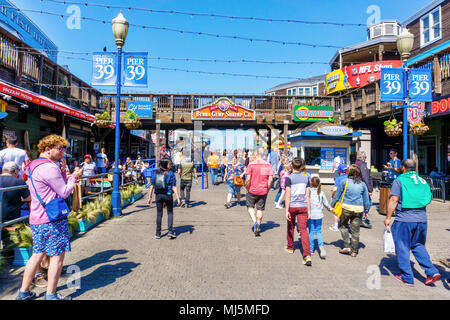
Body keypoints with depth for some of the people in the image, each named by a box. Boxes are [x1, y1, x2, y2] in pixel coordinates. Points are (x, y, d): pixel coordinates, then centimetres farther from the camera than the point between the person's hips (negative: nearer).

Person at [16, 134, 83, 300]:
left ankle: (23, 291, 26)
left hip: (36, 218, 10)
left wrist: (62, 172, 10)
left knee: (37, 254, 17)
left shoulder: (33, 166, 16)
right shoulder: (49, 167, -17)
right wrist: (74, 176, -2)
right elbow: (64, 193, -13)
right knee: (57, 255, 1)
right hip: (52, 218, -10)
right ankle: (51, 295, 11)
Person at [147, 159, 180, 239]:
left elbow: (152, 187, 3)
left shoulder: (156, 173, 3)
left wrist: (150, 198, 10)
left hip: (158, 195, 3)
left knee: (159, 214, 11)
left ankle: (158, 234, 17)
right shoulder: (170, 173, -7)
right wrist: (178, 198, -9)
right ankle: (170, 231, 4)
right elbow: (174, 187, -11)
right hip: (168, 195, -3)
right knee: (170, 213, 13)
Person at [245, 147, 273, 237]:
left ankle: (255, 222, -4)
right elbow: (270, 179, -1)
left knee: (250, 207, 15)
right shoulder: (268, 165, 0)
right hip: (263, 191, 3)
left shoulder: (251, 164, -10)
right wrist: (267, 189, 10)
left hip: (252, 190, -3)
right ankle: (258, 227, 18)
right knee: (260, 209, 12)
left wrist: (247, 188, 2)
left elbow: (248, 179, -13)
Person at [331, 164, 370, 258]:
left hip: (346, 207, -3)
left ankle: (347, 246, 8)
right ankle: (354, 251, 18)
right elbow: (366, 199, 10)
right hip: (358, 209, 3)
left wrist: (332, 205, 12)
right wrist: (366, 210, 21)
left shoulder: (344, 182, -4)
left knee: (343, 226, 16)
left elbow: (337, 195, 2)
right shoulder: (363, 184, 5)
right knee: (355, 230, 10)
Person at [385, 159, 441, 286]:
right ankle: (432, 272, 13)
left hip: (404, 220, -6)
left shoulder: (399, 181, -7)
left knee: (402, 249, 7)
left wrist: (388, 217, -8)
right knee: (418, 246, 22)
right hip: (421, 220, 6)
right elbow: (429, 199, 17)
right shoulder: (423, 181, 10)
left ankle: (407, 278, 13)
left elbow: (394, 200, -13)